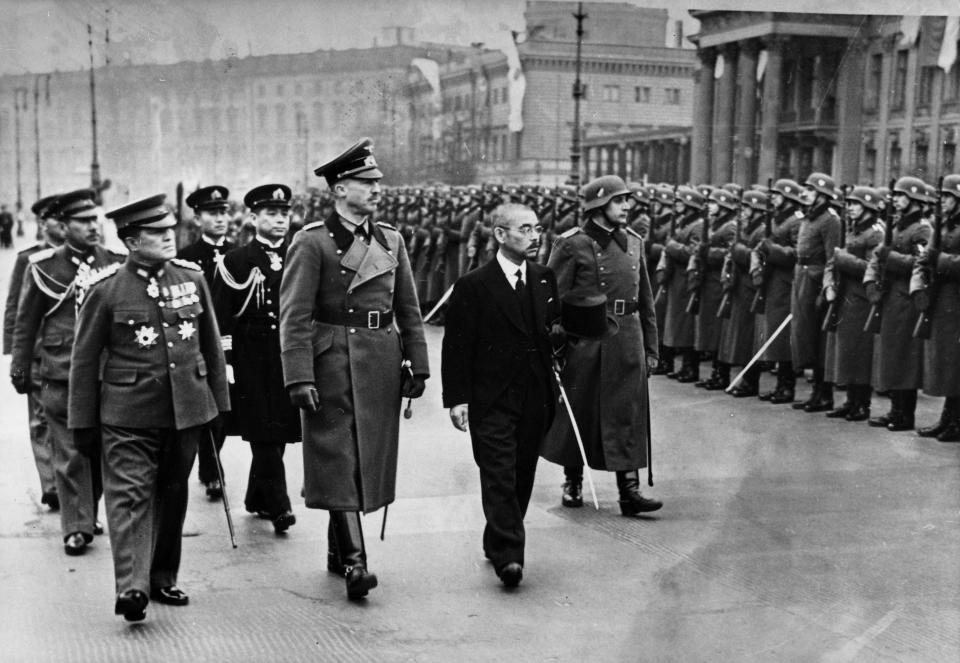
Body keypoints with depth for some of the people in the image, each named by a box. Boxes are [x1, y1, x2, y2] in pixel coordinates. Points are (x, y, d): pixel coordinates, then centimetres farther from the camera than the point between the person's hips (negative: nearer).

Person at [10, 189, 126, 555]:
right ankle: (77, 527, 8)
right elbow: (25, 323, 6)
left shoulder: (116, 264, 4)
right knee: (70, 454, 0)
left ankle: (87, 513, 27)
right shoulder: (43, 267, -1)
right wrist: (19, 369, 7)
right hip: (61, 376, -2)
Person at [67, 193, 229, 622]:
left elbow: (211, 345, 14)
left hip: (186, 409, 4)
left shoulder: (192, 278, 6)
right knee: (130, 493, -11)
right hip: (129, 415, -4)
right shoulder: (106, 289, -5)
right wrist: (83, 423, 1)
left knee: (172, 493, 12)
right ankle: (131, 587, -16)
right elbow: (84, 360, 0)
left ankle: (162, 578, 24)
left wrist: (219, 402, 14)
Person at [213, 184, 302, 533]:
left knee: (278, 433, 9)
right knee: (265, 434, -7)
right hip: (253, 362, -4)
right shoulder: (235, 262, 0)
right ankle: (278, 505, -5)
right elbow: (220, 317, -3)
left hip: (291, 357, 4)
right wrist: (222, 362, -9)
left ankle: (257, 498, 25)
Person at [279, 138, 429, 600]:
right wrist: (299, 378, -18)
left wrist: (417, 366, 8)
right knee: (339, 461, -5)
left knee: (370, 459, 12)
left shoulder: (390, 239, 10)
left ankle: (338, 550, 27)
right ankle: (354, 560, -3)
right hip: (333, 365, -6)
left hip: (382, 366, 6)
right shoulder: (312, 242, -8)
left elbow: (409, 310, 14)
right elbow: (294, 317, -12)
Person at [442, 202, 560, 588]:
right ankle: (507, 556, -13)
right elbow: (456, 347, -7)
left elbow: (555, 326, 25)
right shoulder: (473, 286, -5)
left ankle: (498, 543, 26)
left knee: (522, 477, 11)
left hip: (534, 400, 5)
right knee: (499, 477, -10)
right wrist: (456, 398, -11)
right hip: (491, 401, -5)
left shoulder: (545, 280, 10)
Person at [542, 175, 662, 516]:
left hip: (627, 340, 4)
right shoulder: (572, 244, -6)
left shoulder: (633, 242, 10)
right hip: (584, 340, -4)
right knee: (577, 412, 8)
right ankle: (573, 484, 24)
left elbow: (646, 299, 16)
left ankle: (629, 491, 2)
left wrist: (651, 347, 13)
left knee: (628, 414, 0)